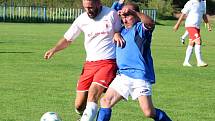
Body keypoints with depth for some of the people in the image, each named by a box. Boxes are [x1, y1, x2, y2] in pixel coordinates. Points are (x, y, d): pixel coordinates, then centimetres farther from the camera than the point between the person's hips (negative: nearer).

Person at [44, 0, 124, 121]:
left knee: (92, 94, -27)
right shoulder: (82, 19, 3)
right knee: (79, 106, 2)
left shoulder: (111, 14, -6)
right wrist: (54, 49, -4)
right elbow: (68, 39, 13)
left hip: (108, 62, -4)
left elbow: (119, 30, 9)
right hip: (90, 64, 4)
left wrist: (117, 34, -15)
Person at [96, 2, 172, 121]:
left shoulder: (140, 28, -5)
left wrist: (133, 11, -34)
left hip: (140, 76, -8)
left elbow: (150, 23, -29)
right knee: (105, 101, 0)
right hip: (122, 75, 8)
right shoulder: (122, 30, 18)